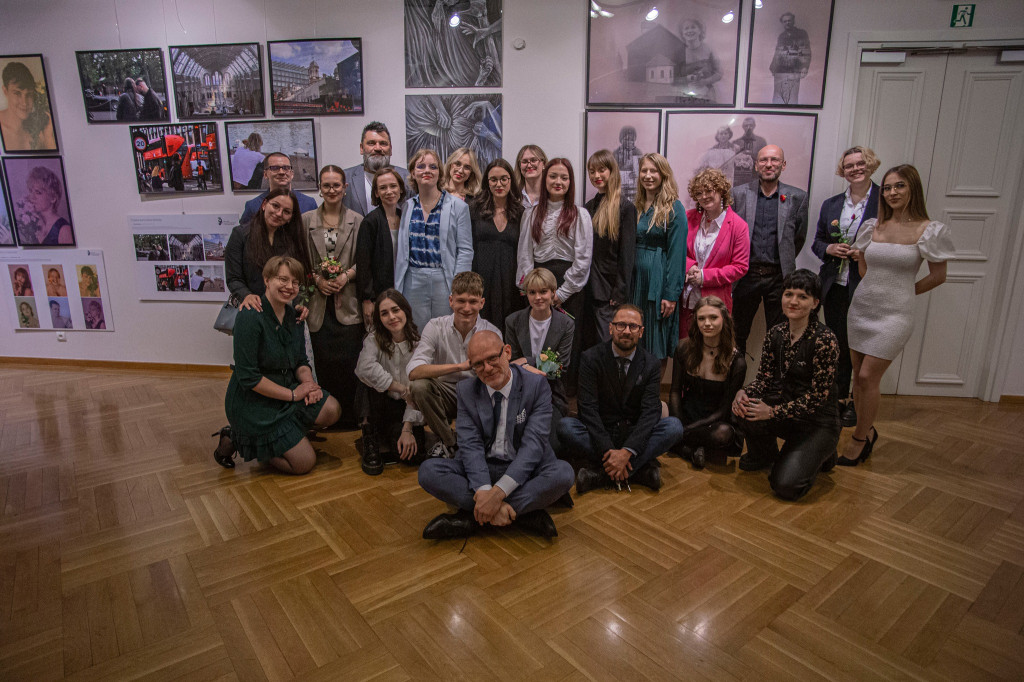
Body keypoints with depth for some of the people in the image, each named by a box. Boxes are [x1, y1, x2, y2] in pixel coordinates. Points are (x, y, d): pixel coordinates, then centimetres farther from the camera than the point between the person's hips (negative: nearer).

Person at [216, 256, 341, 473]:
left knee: (331, 410, -16)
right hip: (252, 402, -7)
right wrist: (293, 394, -18)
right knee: (305, 462, -9)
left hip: (286, 390, 7)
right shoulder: (250, 317, -21)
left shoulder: (292, 314, 3)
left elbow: (301, 361, 10)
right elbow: (248, 377, -23)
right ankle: (237, 441, 10)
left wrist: (309, 384, -12)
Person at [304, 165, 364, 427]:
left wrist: (346, 275, -12)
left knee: (349, 360, -3)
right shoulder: (306, 220, 9)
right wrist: (317, 279, -6)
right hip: (318, 302, 1)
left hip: (348, 302, -1)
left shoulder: (357, 221, 5)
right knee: (324, 361, 3)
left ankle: (350, 416, 10)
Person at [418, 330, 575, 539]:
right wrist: (485, 491, -30)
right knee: (428, 470, -22)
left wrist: (498, 492, -30)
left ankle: (471, 517, -25)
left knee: (564, 472, -32)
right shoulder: (466, 390, -2)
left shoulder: (536, 385, -10)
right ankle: (524, 513, -23)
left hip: (524, 471, -1)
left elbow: (533, 443, -19)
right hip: (481, 468, 2)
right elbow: (470, 445, -11)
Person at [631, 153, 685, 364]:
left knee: (657, 347, 2)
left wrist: (671, 294, -16)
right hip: (635, 278, 5)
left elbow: (677, 253, -11)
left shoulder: (674, 208, -6)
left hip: (659, 281, -5)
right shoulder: (636, 207, 11)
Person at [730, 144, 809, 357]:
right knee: (737, 334, 8)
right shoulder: (739, 194, 2)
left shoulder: (798, 198, 3)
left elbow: (799, 237, 11)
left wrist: (785, 263, 12)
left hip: (779, 277, 0)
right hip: (747, 274, 0)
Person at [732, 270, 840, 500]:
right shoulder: (775, 334, -1)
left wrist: (773, 412, -24)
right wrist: (743, 393, -21)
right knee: (746, 408, -26)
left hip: (818, 422, -5)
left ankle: (817, 456, 12)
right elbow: (764, 378, 1)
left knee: (786, 486, -21)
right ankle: (764, 455, 6)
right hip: (787, 416, 5)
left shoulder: (824, 339, -20)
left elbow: (818, 396, -19)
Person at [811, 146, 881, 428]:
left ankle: (856, 403, 18)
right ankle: (838, 399, 22)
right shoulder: (830, 204, 10)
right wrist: (830, 249, -7)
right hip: (835, 286, 4)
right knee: (837, 344, 8)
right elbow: (817, 242, 15)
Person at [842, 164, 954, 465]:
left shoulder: (928, 230, -6)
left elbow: (937, 276, 0)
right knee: (858, 376, 9)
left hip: (894, 313, -5)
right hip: (861, 307, 5)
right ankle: (868, 431, 27)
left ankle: (858, 440, 8)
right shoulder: (873, 226, 6)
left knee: (868, 377, -8)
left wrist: (903, 291, 5)